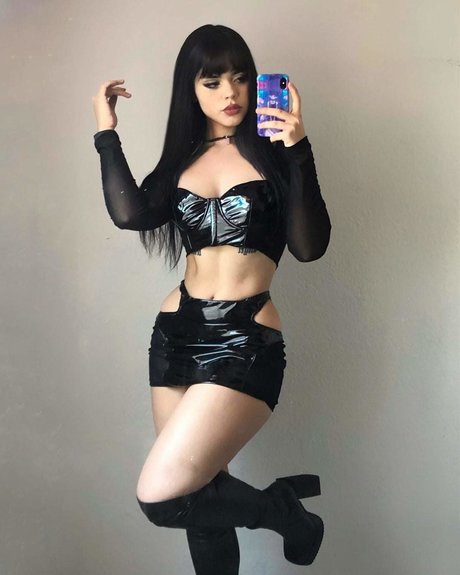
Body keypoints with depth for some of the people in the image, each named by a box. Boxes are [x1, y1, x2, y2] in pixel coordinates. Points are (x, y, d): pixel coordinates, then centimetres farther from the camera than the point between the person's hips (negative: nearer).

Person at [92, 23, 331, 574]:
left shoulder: (271, 149, 0)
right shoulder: (183, 158, 11)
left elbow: (309, 247, -13)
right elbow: (131, 213, -8)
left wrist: (298, 151, -22)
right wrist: (106, 131, -2)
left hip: (247, 341, -5)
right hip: (177, 335, 5)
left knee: (162, 497, -16)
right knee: (201, 495, 12)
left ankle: (287, 510, 9)